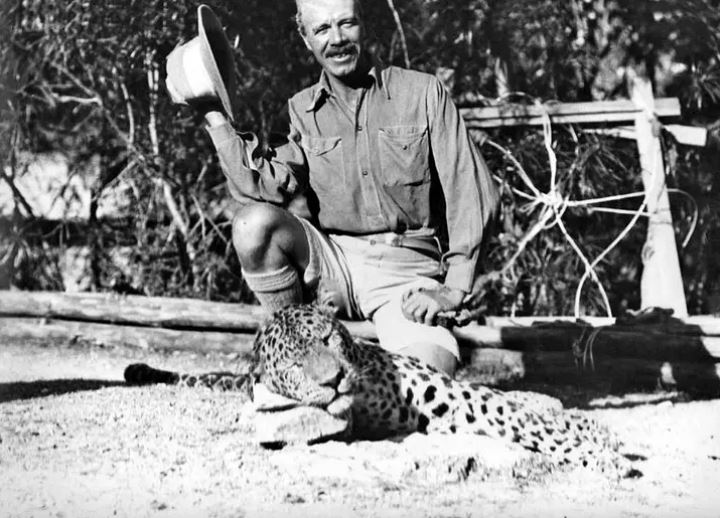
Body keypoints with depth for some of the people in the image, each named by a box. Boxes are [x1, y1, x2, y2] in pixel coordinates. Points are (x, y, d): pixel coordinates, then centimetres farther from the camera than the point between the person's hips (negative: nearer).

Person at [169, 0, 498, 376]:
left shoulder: (422, 92, 1)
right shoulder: (302, 110, 9)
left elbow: (470, 192, -3)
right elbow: (270, 189, -9)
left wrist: (453, 289, -11)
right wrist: (215, 117, -14)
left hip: (405, 269, -3)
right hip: (331, 259, 3)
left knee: (432, 368, -32)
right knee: (253, 222, -25)